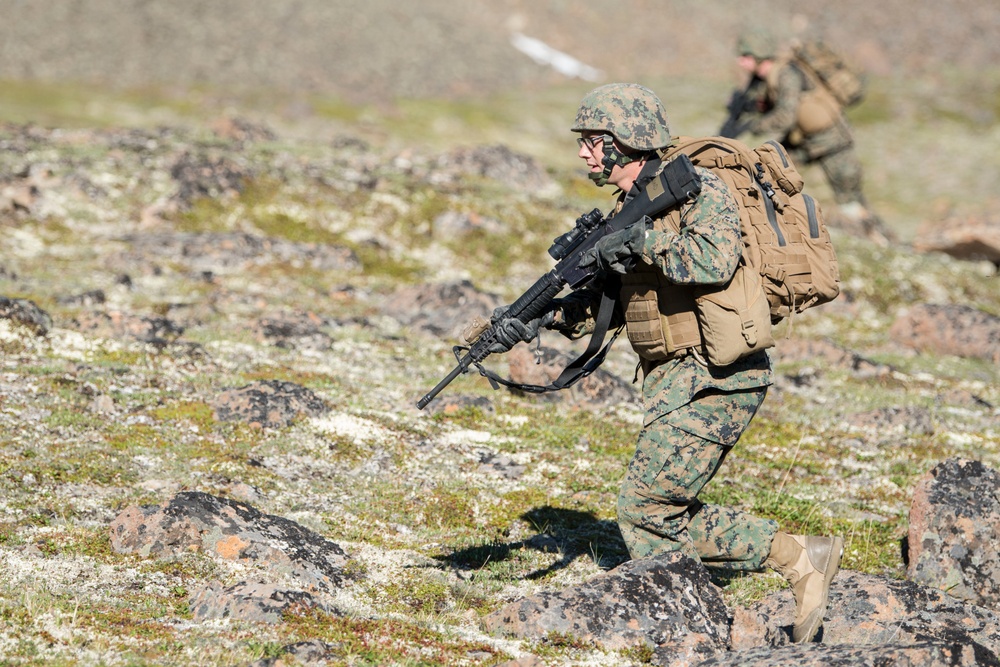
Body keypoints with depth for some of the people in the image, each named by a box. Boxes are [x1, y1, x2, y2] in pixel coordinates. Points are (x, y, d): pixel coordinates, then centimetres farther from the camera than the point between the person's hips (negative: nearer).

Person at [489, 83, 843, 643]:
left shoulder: (699, 190, -12)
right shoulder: (632, 206, 15)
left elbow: (715, 261, -31)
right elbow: (604, 301, 17)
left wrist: (640, 240, -21)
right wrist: (537, 321, 3)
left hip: (713, 380, -10)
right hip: (675, 380, 10)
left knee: (648, 508, -11)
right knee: (663, 514, 7)